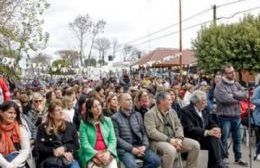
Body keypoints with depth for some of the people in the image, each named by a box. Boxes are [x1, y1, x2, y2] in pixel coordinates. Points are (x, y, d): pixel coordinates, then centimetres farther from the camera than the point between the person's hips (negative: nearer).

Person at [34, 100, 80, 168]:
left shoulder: (70, 126, 18)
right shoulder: (43, 128, 12)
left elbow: (76, 145, 12)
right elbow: (38, 147, 4)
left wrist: (64, 148, -7)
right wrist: (54, 151, -10)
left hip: (68, 158, 2)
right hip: (50, 159, -1)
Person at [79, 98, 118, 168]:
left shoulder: (108, 120, 11)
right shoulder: (84, 123, 1)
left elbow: (113, 139, 6)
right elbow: (84, 143, -5)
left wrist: (108, 152, -12)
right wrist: (97, 155, -15)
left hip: (107, 154, 2)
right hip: (92, 156, -2)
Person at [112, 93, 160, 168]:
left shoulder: (138, 115, 16)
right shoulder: (115, 118, -1)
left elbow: (144, 133, 13)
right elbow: (116, 138, -7)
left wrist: (145, 145, -6)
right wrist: (131, 149, -15)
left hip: (139, 146, 5)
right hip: (124, 149, -5)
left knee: (156, 160, -17)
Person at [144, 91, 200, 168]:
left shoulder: (172, 112, 15)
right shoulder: (150, 114, -7)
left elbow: (178, 126, 11)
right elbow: (152, 132, -16)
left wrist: (179, 138, -10)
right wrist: (169, 140, -21)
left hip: (174, 139, 7)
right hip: (158, 141, -7)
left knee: (195, 145, -8)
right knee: (171, 150, -37)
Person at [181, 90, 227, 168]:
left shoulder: (204, 111, 13)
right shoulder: (186, 111, -11)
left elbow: (212, 123, 12)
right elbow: (190, 129, -22)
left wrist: (216, 129, -12)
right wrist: (207, 132, -30)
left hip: (203, 137, 7)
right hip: (192, 140, -7)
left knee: (216, 137, -21)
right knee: (213, 138, -25)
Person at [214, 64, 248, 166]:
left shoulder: (237, 84, 11)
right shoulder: (219, 86, -10)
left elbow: (244, 95, -1)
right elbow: (225, 99, -22)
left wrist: (233, 94, -15)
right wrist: (237, 98, -7)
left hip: (236, 116, 6)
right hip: (225, 117, -6)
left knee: (237, 139, 16)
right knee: (224, 139, 5)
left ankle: (238, 158, 30)